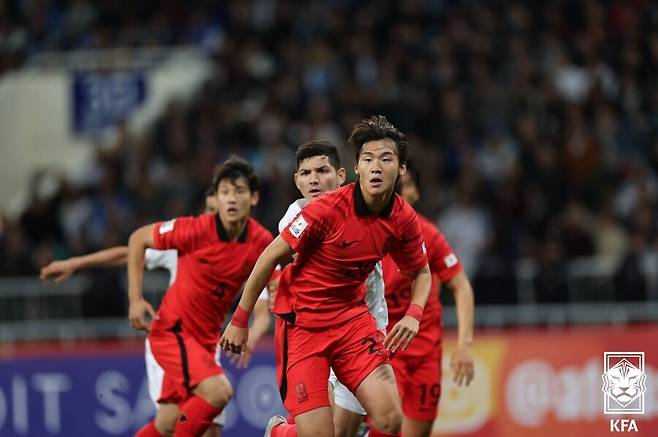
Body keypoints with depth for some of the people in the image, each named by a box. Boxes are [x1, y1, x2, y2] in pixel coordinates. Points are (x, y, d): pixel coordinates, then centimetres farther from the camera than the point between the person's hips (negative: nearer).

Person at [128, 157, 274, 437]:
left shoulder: (262, 242, -7)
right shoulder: (196, 230, -20)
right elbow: (138, 239, -7)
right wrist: (135, 298, -12)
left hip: (205, 339, 6)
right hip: (171, 330, -6)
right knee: (218, 391, -27)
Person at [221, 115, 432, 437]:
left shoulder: (404, 219, -5)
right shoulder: (328, 209, -20)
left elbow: (421, 272, 14)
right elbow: (271, 257, -11)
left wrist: (414, 315, -7)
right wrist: (239, 321, -7)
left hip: (353, 319, 4)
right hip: (302, 323, -4)